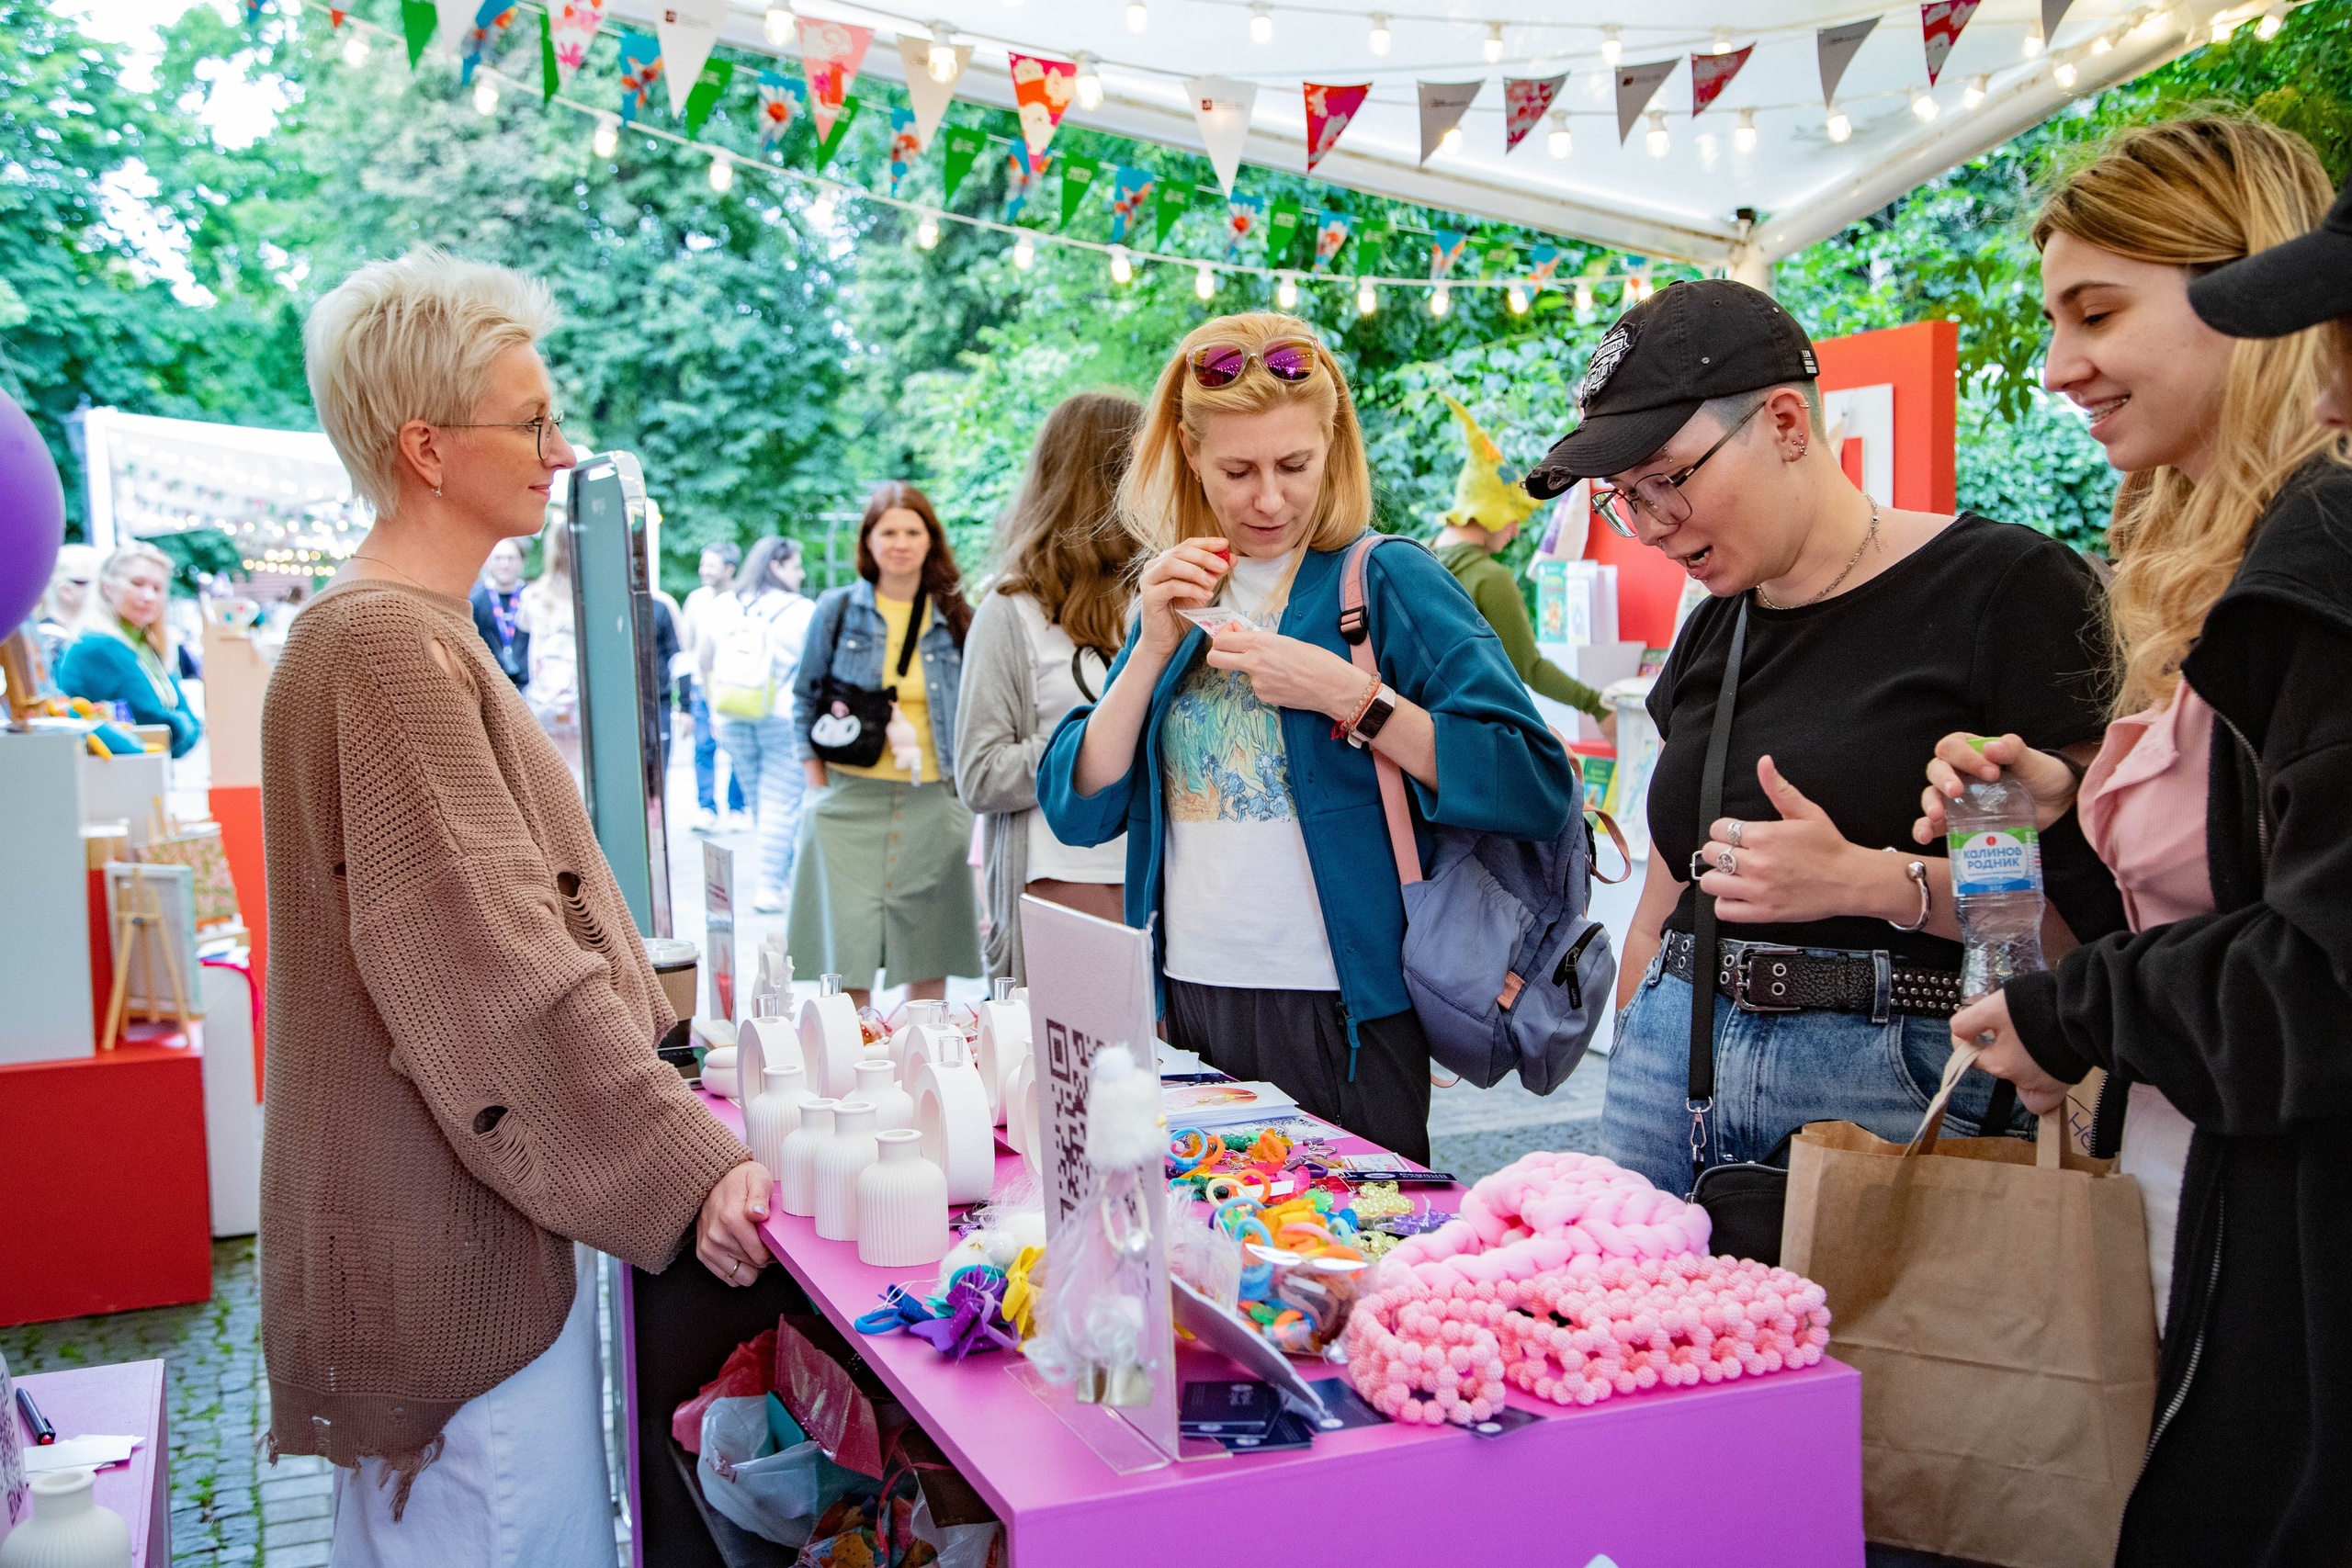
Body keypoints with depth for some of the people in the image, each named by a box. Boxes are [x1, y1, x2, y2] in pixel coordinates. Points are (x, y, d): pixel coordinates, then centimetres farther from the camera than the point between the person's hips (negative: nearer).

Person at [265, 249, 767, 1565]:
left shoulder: (421, 630, 16)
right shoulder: (387, 647, -18)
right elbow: (497, 964, -24)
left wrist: (651, 1043, 20)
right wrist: (687, 1163, -24)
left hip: (457, 1204, 11)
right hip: (455, 1240, -11)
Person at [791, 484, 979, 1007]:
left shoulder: (955, 618, 8)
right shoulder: (838, 609, 5)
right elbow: (805, 697, 9)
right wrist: (818, 785, 1)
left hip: (933, 801, 2)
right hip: (851, 799, -1)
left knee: (930, 955, 5)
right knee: (848, 949, -5)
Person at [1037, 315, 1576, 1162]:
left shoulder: (1388, 580, -5)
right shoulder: (1176, 597, 11)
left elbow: (1540, 789, -15)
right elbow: (1077, 812, 4)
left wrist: (1347, 696, -19)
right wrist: (1154, 651, -6)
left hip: (1343, 1018, -4)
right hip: (1185, 1002, 5)